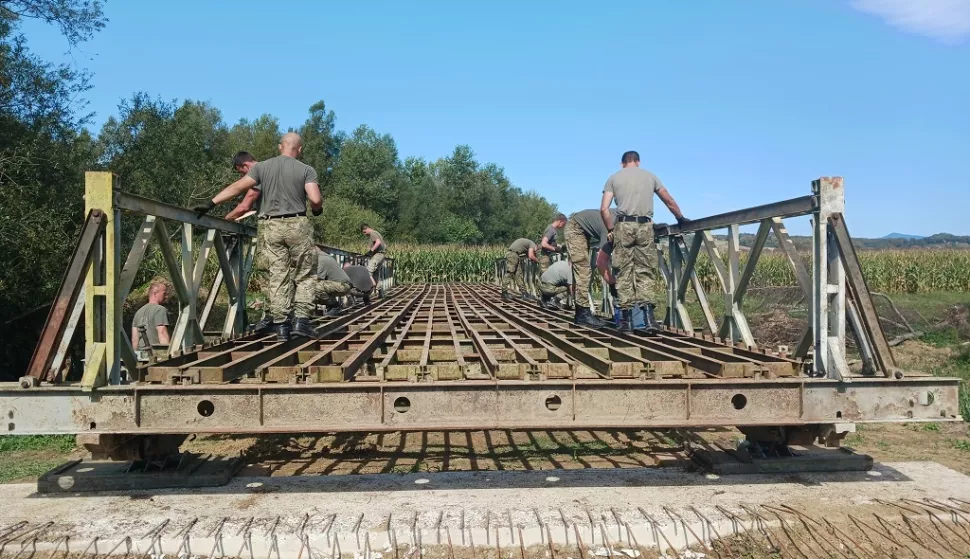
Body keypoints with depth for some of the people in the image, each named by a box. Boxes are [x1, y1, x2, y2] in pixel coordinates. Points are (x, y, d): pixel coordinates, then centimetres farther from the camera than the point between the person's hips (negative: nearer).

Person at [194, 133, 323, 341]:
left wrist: (211, 203, -4)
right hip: (297, 225, -2)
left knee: (278, 275, 6)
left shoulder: (262, 167, 7)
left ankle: (280, 323, 4)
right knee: (304, 275, 7)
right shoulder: (306, 170, 0)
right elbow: (315, 200, -11)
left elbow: (237, 187, -3)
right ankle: (301, 319, -2)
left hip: (271, 227, 3)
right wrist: (317, 210, 12)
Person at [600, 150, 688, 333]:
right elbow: (669, 201, 20)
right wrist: (681, 218, 35)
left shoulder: (614, 178, 13)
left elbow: (604, 209, 3)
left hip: (623, 226, -1)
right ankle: (648, 317, -11)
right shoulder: (650, 176, 17)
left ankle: (627, 319, 3)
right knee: (645, 272, 4)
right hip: (645, 226, 1)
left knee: (624, 273, 4)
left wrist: (611, 230, 14)